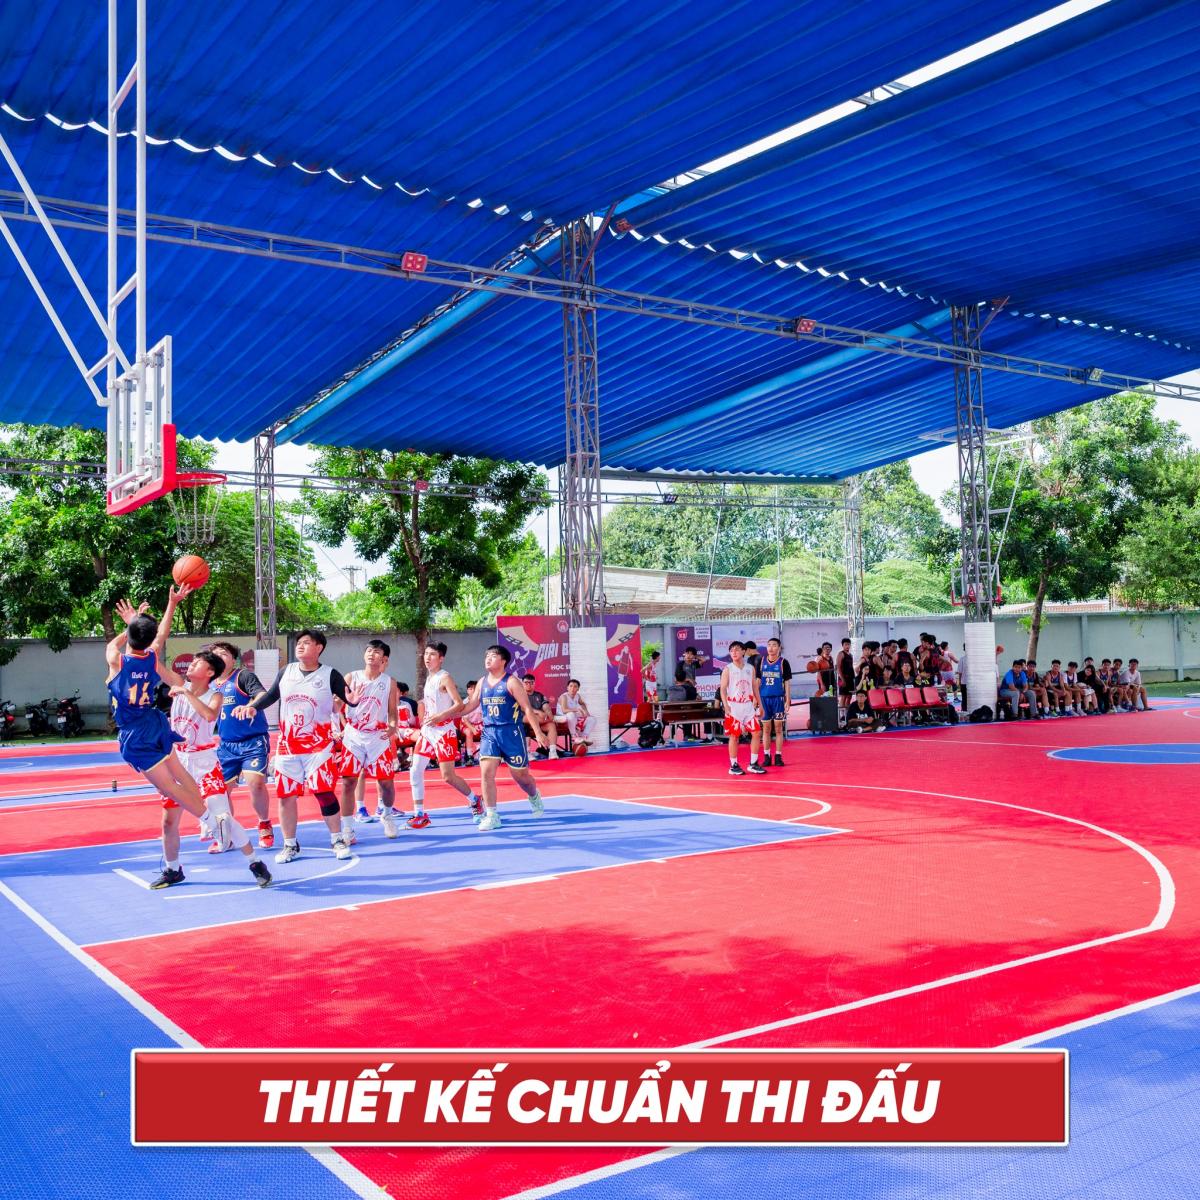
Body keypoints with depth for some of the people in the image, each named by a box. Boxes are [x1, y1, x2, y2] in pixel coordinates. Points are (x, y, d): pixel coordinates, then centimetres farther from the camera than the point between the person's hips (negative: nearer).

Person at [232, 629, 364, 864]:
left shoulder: (330, 675, -6)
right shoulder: (286, 671, 5)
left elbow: (348, 698, -7)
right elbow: (271, 695, 14)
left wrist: (352, 701, -29)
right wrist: (252, 706, -2)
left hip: (318, 746, -4)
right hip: (288, 746, 4)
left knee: (324, 792, -7)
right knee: (286, 796, 6)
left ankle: (337, 840, 9)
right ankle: (290, 845, 20)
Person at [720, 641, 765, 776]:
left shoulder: (750, 668, 7)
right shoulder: (728, 669, -4)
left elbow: (755, 687, 13)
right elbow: (723, 689, -7)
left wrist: (760, 705, 11)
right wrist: (726, 707, -18)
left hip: (748, 705, 4)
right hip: (734, 706, -4)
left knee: (756, 733, 0)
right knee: (734, 736, 0)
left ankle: (753, 764, 9)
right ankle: (733, 766, 8)